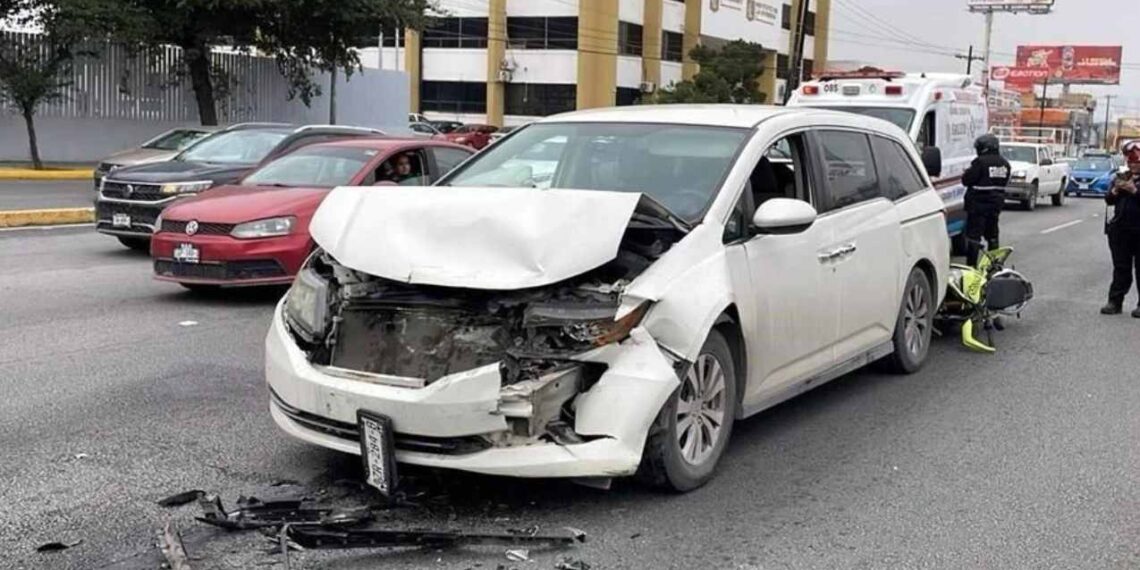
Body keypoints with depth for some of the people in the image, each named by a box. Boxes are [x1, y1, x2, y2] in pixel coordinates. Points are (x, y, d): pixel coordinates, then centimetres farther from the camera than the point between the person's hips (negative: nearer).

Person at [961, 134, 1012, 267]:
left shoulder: (980, 162, -17)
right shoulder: (1004, 163, 7)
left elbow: (966, 180, -15)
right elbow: (1005, 182, 14)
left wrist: (968, 172, 4)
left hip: (979, 203, -7)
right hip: (996, 203, 7)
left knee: (974, 234, -4)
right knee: (992, 233, 18)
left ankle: (971, 264, -7)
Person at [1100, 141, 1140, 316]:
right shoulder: (1121, 177, 12)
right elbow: (1108, 200, 7)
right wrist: (1115, 191, -11)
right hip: (1120, 230, 4)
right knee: (1121, 268, 7)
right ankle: (1115, 302, 8)